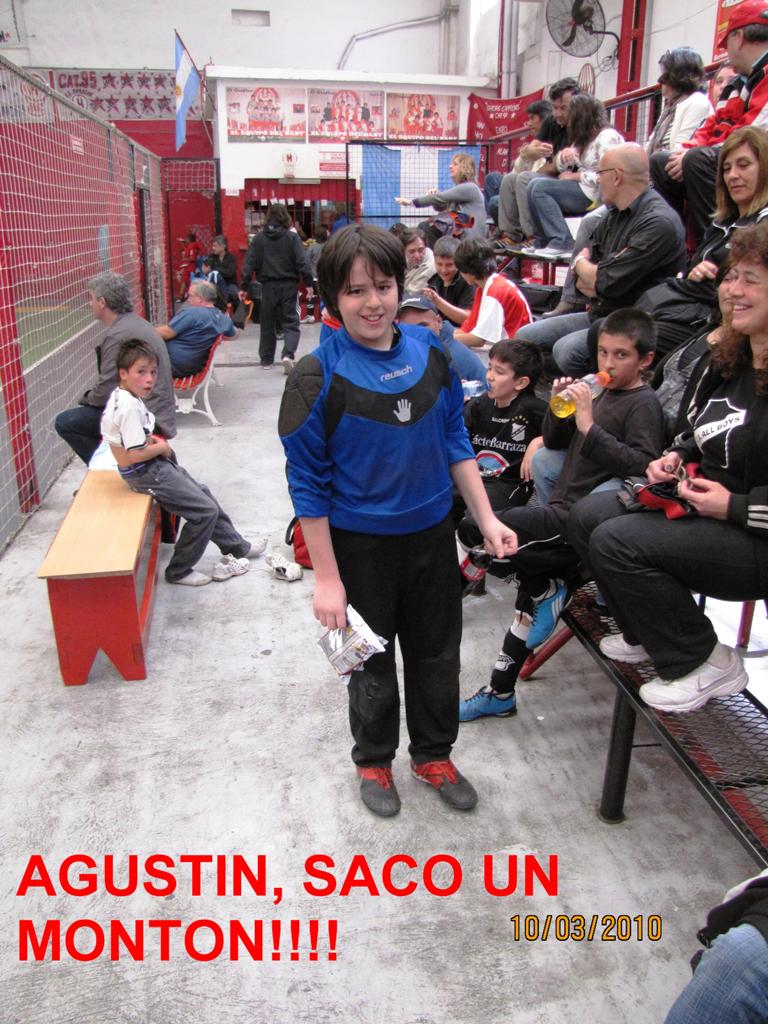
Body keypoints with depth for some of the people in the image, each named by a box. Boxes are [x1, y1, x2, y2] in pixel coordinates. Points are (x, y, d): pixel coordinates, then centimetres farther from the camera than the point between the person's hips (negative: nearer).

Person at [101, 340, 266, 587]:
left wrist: (152, 439, 5)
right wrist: (162, 447, -12)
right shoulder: (129, 406, -26)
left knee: (204, 495, 19)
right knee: (206, 512, -6)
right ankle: (178, 572, 9)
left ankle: (236, 547, 33)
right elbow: (136, 454, -29)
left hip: (155, 465, 11)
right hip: (146, 474, -11)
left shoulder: (122, 396, 6)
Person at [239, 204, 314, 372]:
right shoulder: (292, 237, -3)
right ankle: (288, 354, -18)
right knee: (290, 322, 4)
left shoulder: (259, 238, 3)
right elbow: (302, 262, -9)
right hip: (288, 285, -2)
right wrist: (308, 283, -4)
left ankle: (266, 360, 19)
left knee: (267, 324, 13)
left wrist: (243, 286, 3)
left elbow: (249, 264, 1)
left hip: (268, 286, 2)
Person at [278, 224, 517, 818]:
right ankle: (374, 760, 43)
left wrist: (487, 519, 1)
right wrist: (327, 578, -14)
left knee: (438, 655, 19)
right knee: (373, 665, 17)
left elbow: (455, 441, 6)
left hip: (432, 534, 4)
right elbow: (308, 483, -14)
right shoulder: (318, 376, -18)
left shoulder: (429, 352, -4)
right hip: (360, 544, -4)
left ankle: (434, 754, 44)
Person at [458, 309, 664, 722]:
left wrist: (588, 424, -23)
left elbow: (642, 466, -21)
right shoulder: (599, 392, 18)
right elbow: (554, 441, 22)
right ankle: (500, 693, 26)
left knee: (474, 529, -18)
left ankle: (549, 589, 1)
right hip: (562, 511, 8)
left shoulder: (644, 404, -7)